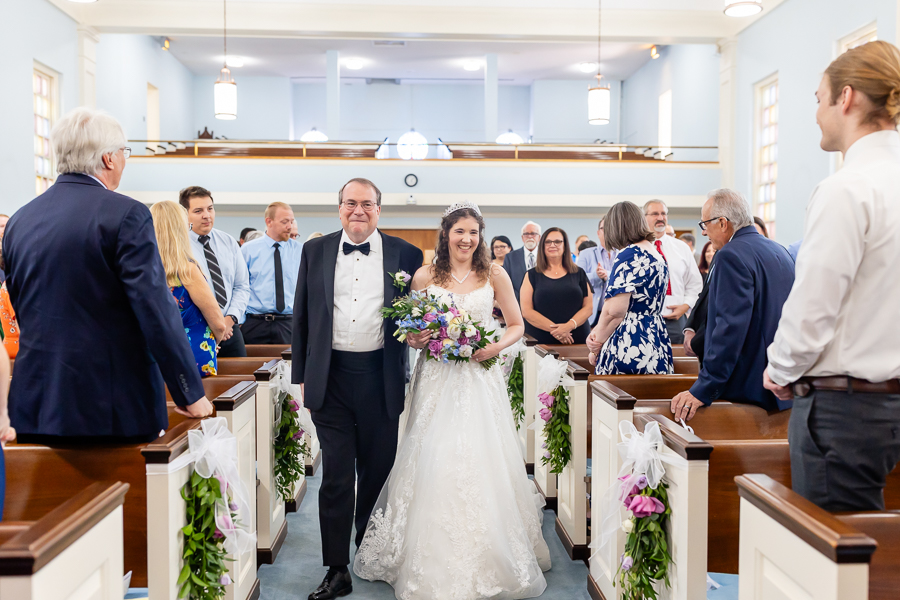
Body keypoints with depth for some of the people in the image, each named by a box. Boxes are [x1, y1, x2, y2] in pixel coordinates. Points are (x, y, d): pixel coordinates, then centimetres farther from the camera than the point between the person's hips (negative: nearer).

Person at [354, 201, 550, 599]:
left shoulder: (494, 275, 3)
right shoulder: (424, 276, 4)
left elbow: (517, 326, 9)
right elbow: (410, 330, 11)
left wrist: (496, 346, -10)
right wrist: (416, 340, -12)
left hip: (480, 378, 0)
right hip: (436, 381, 0)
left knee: (481, 464, -2)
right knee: (433, 464, -2)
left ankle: (489, 561, 16)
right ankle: (434, 564, 13)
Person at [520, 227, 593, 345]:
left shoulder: (579, 274, 10)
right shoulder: (532, 275, 6)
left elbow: (588, 307, 4)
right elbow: (526, 311, -3)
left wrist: (569, 325, -14)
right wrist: (553, 329, -14)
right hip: (540, 340, -1)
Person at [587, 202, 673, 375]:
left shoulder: (629, 255, -11)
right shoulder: (657, 255, 16)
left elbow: (615, 310, -18)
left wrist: (597, 345, -2)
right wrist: (597, 331, 6)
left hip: (628, 349, -8)